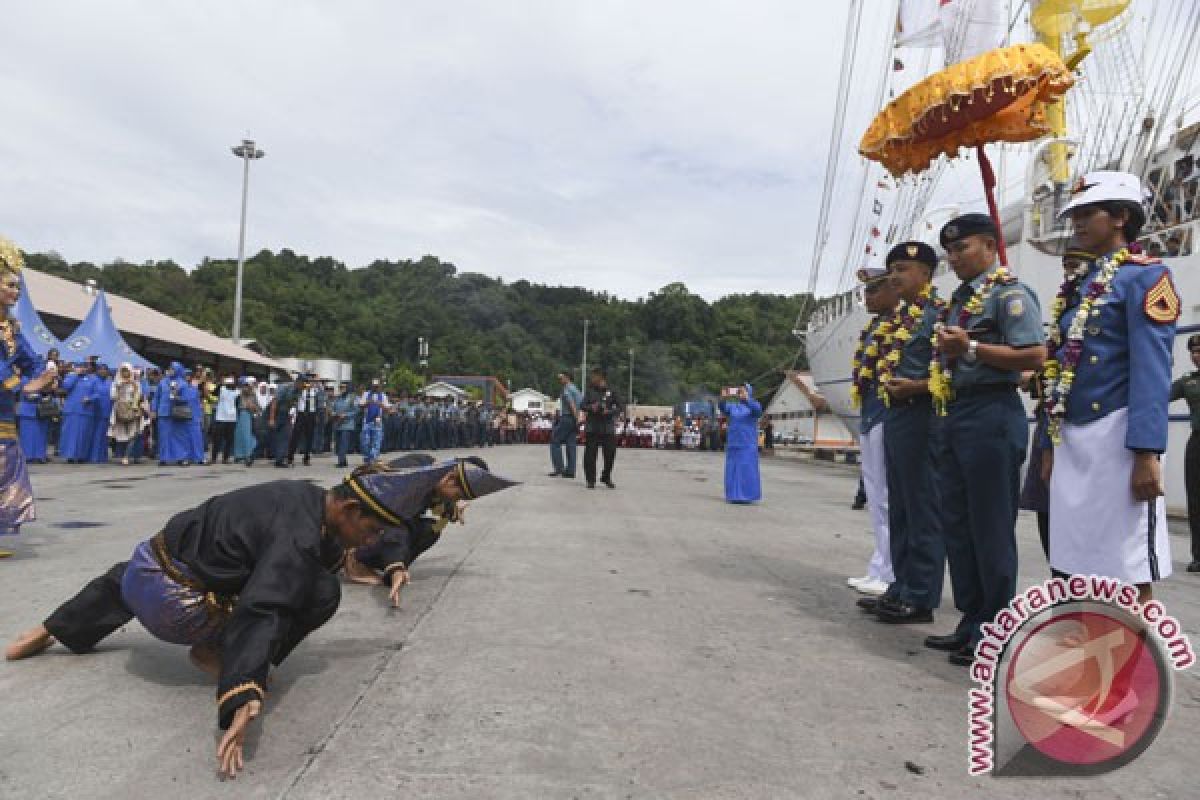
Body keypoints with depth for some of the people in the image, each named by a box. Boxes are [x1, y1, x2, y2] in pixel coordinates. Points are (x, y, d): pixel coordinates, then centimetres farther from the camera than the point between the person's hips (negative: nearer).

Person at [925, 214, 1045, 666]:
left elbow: (1035, 356, -17)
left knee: (991, 528, -2)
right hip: (955, 416, 9)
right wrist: (938, 369, 10)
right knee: (956, 525, 12)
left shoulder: (1008, 292, -7)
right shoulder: (958, 300, 19)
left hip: (991, 415, -9)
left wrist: (970, 347, -18)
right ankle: (972, 621, 23)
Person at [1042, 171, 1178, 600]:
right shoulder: (1078, 286, 18)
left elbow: (1152, 371, -14)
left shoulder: (1145, 276, -4)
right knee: (1081, 567, 11)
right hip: (1071, 438, 7)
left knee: (1129, 570, 0)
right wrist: (1051, 446, 17)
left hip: (1117, 435, -7)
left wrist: (1146, 452, -21)